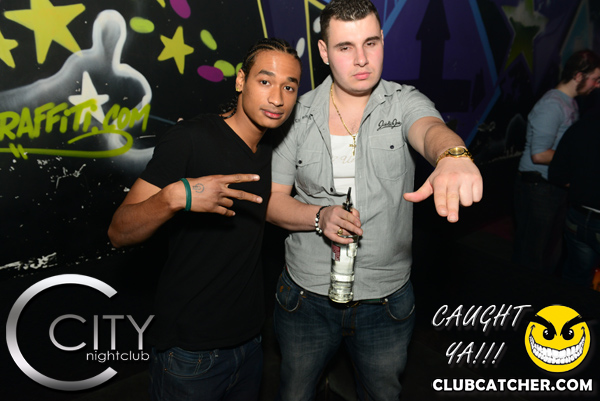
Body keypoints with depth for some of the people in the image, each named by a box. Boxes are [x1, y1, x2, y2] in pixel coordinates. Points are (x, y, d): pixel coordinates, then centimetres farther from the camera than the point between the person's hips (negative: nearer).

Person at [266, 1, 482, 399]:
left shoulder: (405, 103, -6)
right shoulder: (298, 115, -4)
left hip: (387, 301, 0)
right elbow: (272, 199, -3)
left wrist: (454, 156, -53)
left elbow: (432, 129, -30)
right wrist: (320, 216, -22)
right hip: (306, 297, 1)